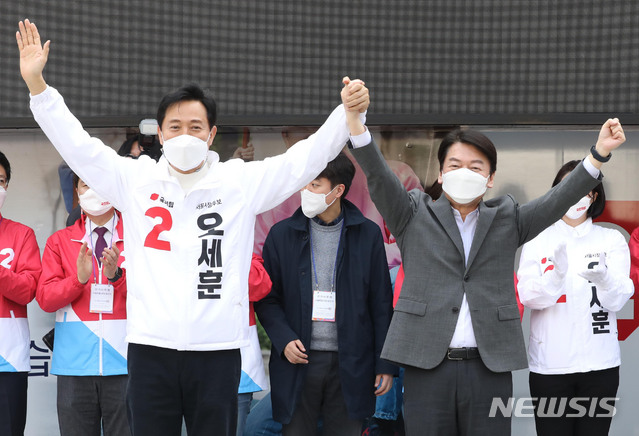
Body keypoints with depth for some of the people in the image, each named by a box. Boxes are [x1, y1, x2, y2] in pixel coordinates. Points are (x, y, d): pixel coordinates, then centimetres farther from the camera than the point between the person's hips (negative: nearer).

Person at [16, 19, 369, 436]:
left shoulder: (241, 181, 4)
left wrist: (349, 112, -13)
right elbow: (77, 145, 4)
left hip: (218, 349, 0)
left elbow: (307, 157, 0)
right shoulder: (136, 179, 6)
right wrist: (37, 85, -4)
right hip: (150, 346, 1)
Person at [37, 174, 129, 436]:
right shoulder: (59, 242, 12)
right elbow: (44, 298, 2)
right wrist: (79, 278, -14)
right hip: (74, 363, 1)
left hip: (122, 360, -1)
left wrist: (116, 275, -18)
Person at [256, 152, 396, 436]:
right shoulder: (282, 234, 5)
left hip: (350, 365, 0)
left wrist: (385, 364, 2)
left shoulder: (368, 234, 4)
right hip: (298, 359, 0)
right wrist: (284, 340, -10)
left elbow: (381, 303, 5)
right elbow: (267, 298, 7)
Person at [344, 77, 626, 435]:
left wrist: (599, 153, -16)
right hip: (427, 366, -1)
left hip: (490, 369, 1)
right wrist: (356, 124, -23)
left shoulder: (507, 220, 12)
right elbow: (379, 178, -5)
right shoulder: (415, 216, 9)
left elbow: (559, 200, 0)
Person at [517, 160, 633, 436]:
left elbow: (618, 300, -5)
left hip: (599, 364, 1)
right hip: (550, 364, 0)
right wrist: (557, 274, -25)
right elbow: (528, 296, -6)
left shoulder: (612, 240, 6)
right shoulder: (537, 240, 5)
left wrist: (603, 279, -27)